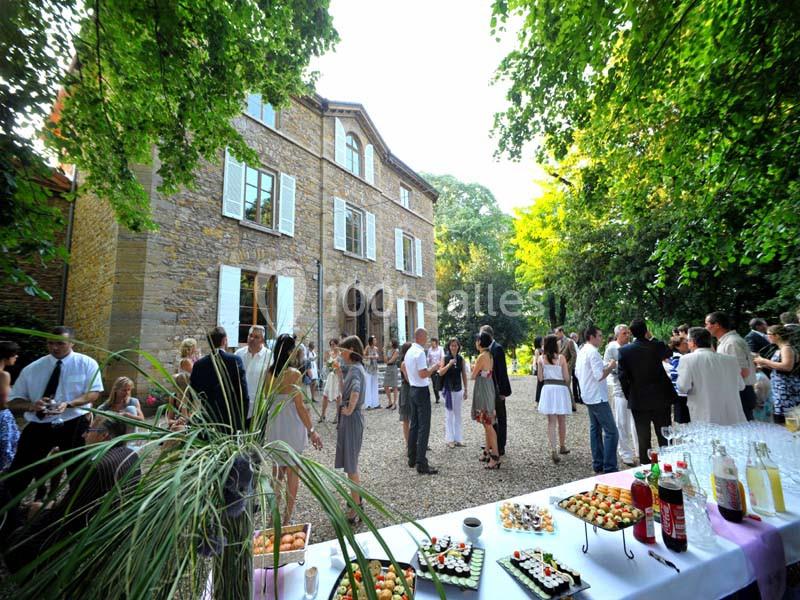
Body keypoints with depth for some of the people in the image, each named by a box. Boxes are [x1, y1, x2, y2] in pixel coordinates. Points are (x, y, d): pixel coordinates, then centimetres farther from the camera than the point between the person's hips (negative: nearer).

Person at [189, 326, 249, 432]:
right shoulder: (235, 360, -9)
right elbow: (244, 395, -10)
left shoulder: (199, 364, -1)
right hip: (233, 420, -2)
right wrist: (243, 419, 1)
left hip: (208, 421, 2)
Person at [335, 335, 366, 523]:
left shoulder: (355, 368, -19)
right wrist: (339, 374, 12)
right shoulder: (354, 368, 11)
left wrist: (349, 410, -24)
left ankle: (354, 510, 15)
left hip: (351, 419, -10)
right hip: (349, 419, 10)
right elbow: (345, 391, 20)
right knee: (351, 462, 21)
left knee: (350, 464, 2)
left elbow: (355, 391, -38)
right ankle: (358, 499, 37)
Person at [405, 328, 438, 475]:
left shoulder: (409, 351, 9)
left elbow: (404, 367, 20)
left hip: (412, 390, 9)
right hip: (422, 391, -9)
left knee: (414, 425, 15)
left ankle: (412, 458, 24)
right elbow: (423, 374, -25)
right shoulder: (420, 352, -18)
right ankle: (421, 464, -1)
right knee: (424, 427, -4)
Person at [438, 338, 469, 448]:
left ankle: (458, 438, 20)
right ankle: (449, 439, 12)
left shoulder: (461, 359, 2)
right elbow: (440, 373, -12)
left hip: (458, 389, 3)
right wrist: (449, 364, -25)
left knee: (458, 414, 10)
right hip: (448, 389, -3)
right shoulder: (445, 358, -5)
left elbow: (464, 375, 6)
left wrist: (465, 390, 7)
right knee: (449, 414, 3)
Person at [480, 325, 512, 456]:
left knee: (500, 419, 5)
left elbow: (502, 371, -18)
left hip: (497, 390, -8)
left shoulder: (497, 348, -15)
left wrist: (503, 391, -19)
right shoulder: (487, 348, 9)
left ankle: (500, 448, 14)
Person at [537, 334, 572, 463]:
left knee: (551, 421, 5)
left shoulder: (541, 358, -2)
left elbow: (540, 378, 2)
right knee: (561, 421, 16)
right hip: (561, 389, -1)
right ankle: (562, 446, 32)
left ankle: (553, 450, -2)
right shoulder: (561, 357, -7)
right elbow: (566, 377, -5)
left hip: (547, 389, 1)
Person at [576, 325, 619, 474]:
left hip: (588, 396, 10)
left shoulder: (581, 351, 10)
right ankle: (609, 468, -3)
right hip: (598, 397, -10)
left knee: (595, 429, 15)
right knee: (611, 432, -5)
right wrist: (610, 367, -7)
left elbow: (577, 373, 17)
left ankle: (597, 464, 22)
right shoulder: (593, 352, -18)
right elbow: (599, 376, -23)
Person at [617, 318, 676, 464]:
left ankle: (645, 465, 18)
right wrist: (652, 338, 14)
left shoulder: (623, 350, -10)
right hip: (660, 398, 0)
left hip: (638, 401, 0)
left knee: (643, 438, 10)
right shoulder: (657, 346, -11)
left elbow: (622, 376, -8)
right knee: (664, 436, 14)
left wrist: (629, 395, 5)